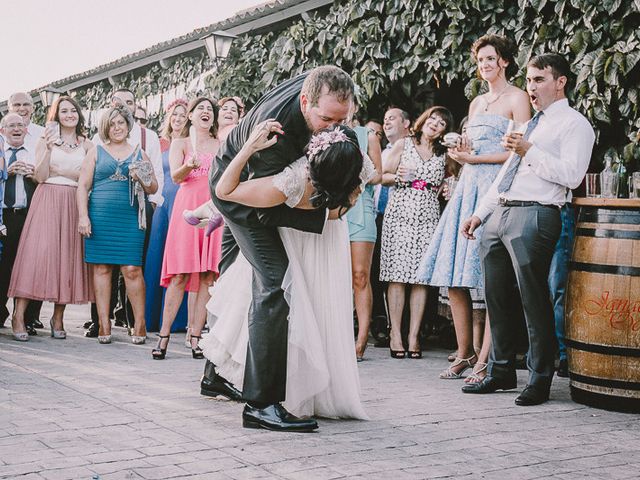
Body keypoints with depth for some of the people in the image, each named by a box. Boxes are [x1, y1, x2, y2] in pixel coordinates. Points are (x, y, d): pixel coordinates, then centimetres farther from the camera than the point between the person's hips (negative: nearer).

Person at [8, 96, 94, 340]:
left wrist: (63, 172, -4)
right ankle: (19, 314, -11)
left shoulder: (87, 145, 12)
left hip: (73, 204, 2)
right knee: (37, 252, -12)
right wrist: (49, 149, -13)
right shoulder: (47, 140, 8)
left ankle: (58, 317, 7)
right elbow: (40, 176, -2)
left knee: (67, 256, 0)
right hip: (47, 200, -2)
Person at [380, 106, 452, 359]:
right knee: (398, 274, -8)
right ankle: (395, 333, -4)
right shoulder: (403, 145, 10)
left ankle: (414, 335, 1)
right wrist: (397, 177, -11)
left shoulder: (443, 155, 18)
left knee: (422, 276, -3)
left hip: (428, 216, 3)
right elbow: (382, 175, 8)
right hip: (400, 212, -3)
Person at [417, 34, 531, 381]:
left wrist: (474, 158, -10)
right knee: (454, 278, 1)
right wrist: (462, 152, 4)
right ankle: (464, 355, 9)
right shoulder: (476, 103, 23)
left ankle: (485, 360, -7)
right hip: (468, 185, 7)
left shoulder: (516, 98, 2)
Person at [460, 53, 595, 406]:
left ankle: (540, 380, 5)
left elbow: (572, 176, -14)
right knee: (496, 298, 11)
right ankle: (501, 372, 22)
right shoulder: (530, 125, 27)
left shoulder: (575, 124, 0)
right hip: (499, 214, 9)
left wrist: (529, 152, -15)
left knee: (533, 300, -6)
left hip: (534, 216, -8)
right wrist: (479, 214, 20)